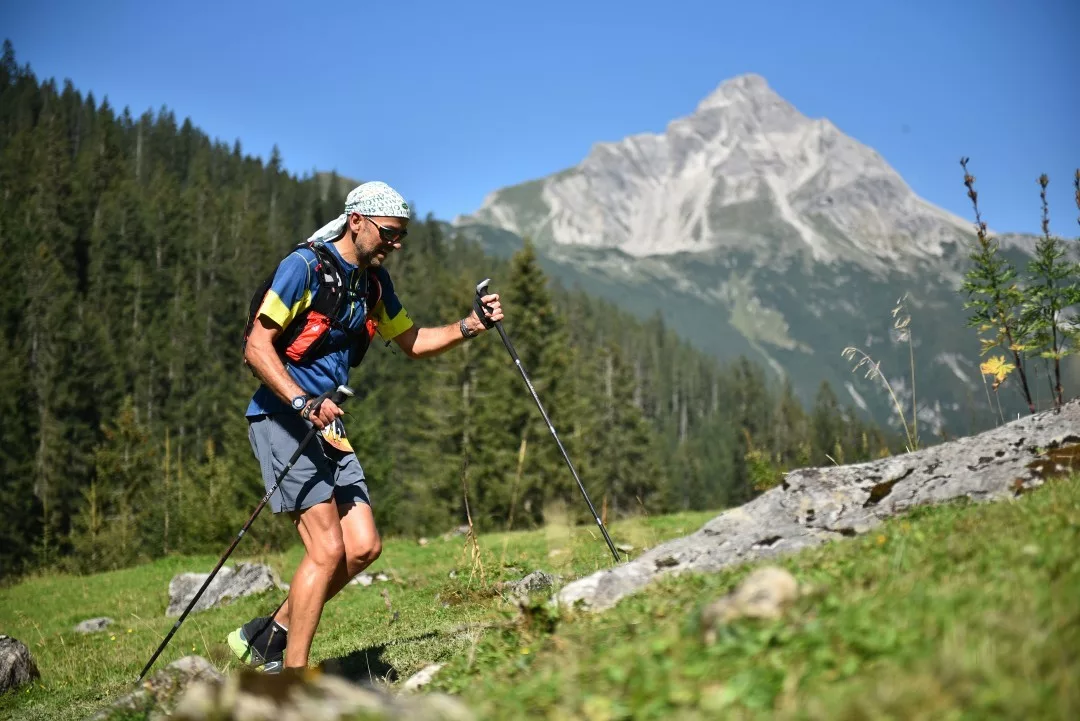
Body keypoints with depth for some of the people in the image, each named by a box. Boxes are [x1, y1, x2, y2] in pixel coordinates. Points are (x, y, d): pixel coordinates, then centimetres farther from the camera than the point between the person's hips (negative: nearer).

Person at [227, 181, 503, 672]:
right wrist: (303, 402, -28)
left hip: (327, 426, 8)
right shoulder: (304, 266, -12)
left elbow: (412, 342, 23)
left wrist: (468, 327, 6)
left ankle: (268, 636, 16)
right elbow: (256, 346, -16)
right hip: (281, 420, -8)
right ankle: (293, 680, -4)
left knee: (363, 547, 1)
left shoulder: (375, 281, 12)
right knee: (327, 548, -14)